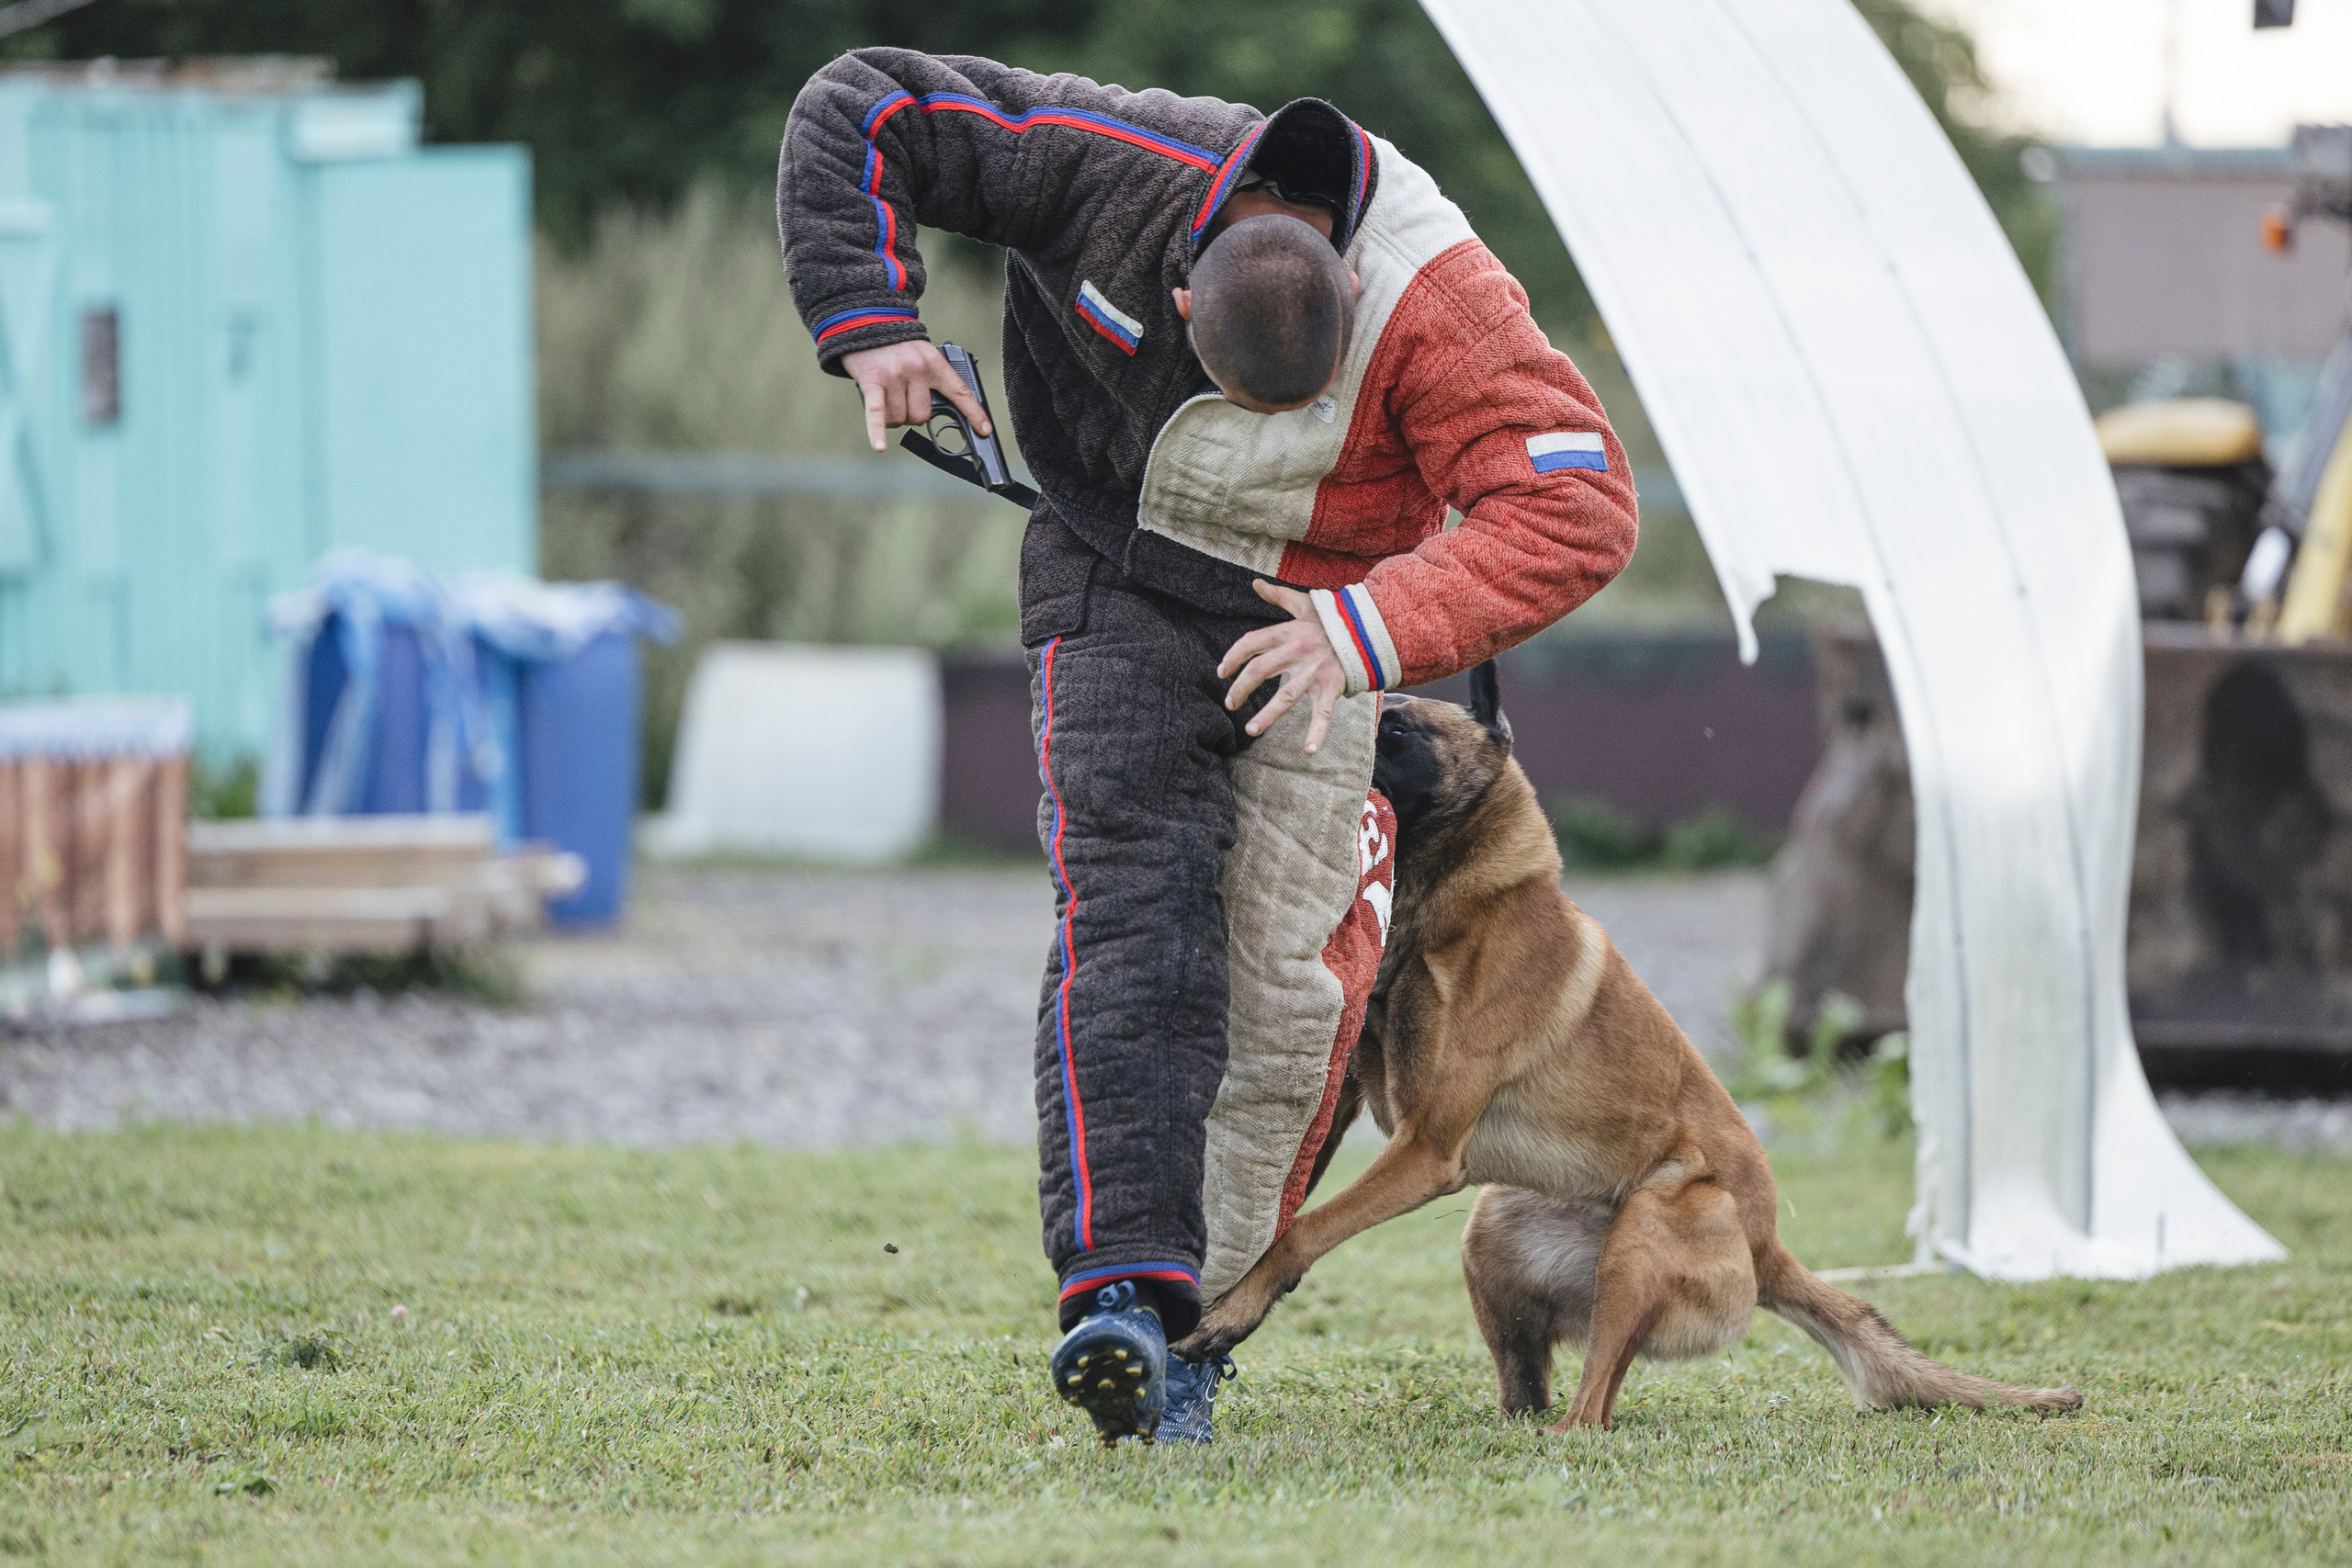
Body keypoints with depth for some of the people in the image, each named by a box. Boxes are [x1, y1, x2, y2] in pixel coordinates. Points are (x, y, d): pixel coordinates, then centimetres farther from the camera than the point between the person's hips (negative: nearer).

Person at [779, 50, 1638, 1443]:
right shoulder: (1113, 165, -26)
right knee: (1133, 901, -22)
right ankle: (1122, 1290, -34)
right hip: (1122, 581, -1)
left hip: (1314, 622, 1)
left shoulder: (1437, 299, -29)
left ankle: (1191, 1319, 9)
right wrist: (869, 323, -26)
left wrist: (1370, 633, -44)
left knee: (1290, 978, -4)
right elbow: (854, 115, -17)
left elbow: (1579, 511, -35)